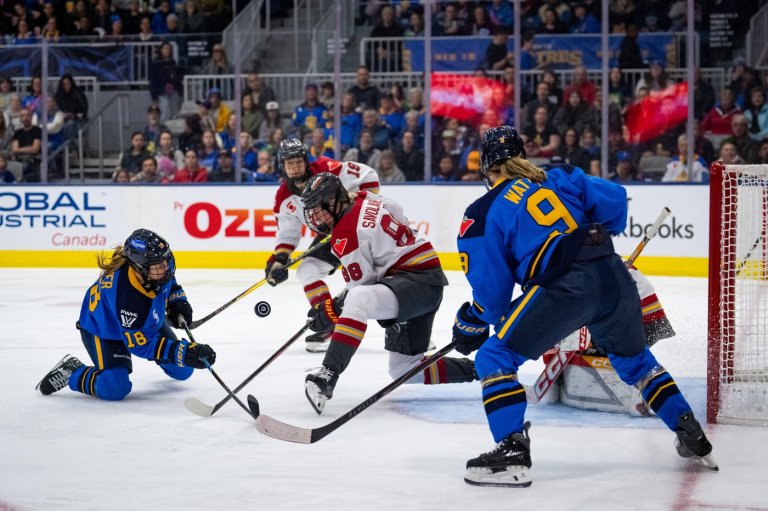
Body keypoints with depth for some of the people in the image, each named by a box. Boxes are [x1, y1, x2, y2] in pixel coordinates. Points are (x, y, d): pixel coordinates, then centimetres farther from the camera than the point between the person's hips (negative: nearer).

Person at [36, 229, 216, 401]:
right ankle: (71, 373, 2)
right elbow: (141, 344, -36)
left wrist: (177, 300, -8)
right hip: (103, 329, -7)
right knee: (115, 388, -26)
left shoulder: (161, 263, -25)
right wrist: (183, 352, -42)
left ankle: (163, 361, 45)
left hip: (148, 320, 7)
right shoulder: (127, 296, -44)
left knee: (182, 370, 8)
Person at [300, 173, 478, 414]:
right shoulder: (366, 200, 9)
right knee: (404, 371, 16)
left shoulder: (345, 234, -15)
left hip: (418, 281, -10)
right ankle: (474, 370, 25)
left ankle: (327, 376, -41)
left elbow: (361, 287, -13)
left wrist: (331, 313, -6)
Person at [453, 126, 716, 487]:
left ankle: (513, 453, -8)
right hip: (614, 278, 6)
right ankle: (693, 439, 32)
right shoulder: (561, 178, 19)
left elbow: (492, 290, 6)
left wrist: (470, 325, 24)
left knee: (494, 358, 5)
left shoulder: (483, 214, 8)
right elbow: (614, 200, 13)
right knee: (635, 360, 30)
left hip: (563, 289, -6)